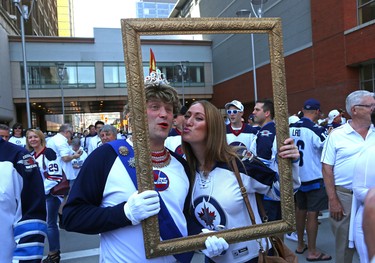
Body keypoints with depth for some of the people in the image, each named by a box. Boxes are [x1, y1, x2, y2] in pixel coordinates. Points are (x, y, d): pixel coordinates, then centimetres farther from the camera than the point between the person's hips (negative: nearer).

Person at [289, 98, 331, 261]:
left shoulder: (290, 128, 1)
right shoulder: (316, 130, -18)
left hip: (297, 176, 7)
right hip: (314, 178, -6)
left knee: (300, 210, 18)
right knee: (312, 214, 3)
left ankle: (300, 245, 31)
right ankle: (312, 252, 14)